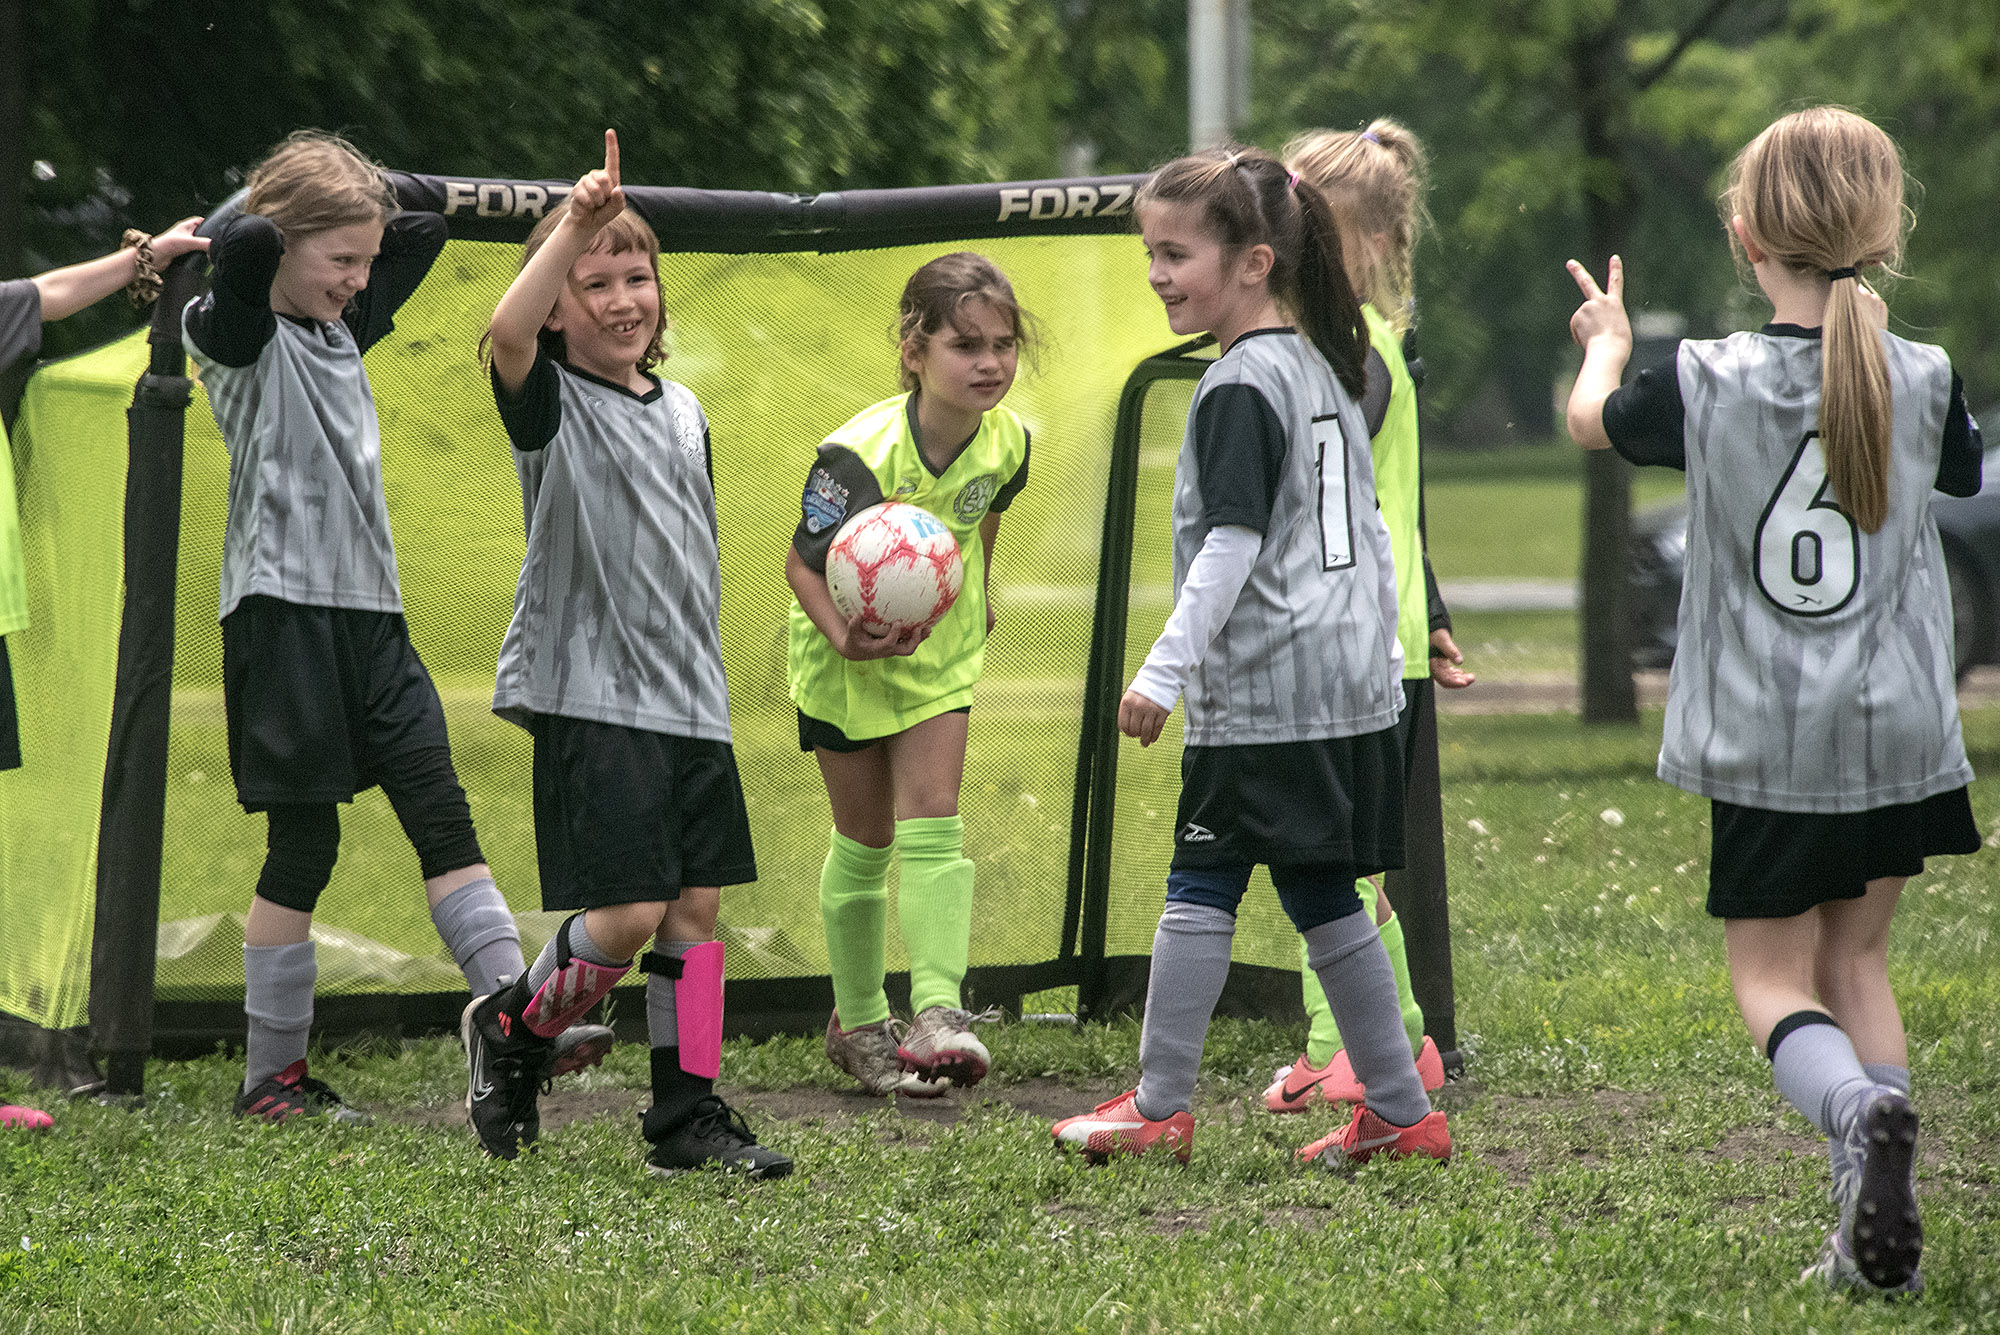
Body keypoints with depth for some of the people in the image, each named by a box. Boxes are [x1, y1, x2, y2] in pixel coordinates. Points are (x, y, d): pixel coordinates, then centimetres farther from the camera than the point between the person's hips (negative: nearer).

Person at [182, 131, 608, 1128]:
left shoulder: (344, 331, 16)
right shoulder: (237, 335, -7)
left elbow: (424, 234, 25)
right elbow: (241, 247, -27)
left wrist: (365, 199, 13)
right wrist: (256, 218, -7)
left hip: (370, 611, 7)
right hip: (284, 607, -7)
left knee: (442, 816, -1)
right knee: (304, 847, -2)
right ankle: (271, 1075, 6)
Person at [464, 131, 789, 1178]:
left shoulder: (682, 411, 14)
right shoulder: (551, 403, -5)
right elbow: (507, 332, -29)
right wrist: (575, 224, -33)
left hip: (690, 699, 7)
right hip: (592, 699, -7)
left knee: (695, 905, 5)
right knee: (628, 913, -11)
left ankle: (689, 1118, 11)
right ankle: (513, 1028, 15)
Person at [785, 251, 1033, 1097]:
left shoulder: (1006, 441, -15)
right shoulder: (860, 455, -31)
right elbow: (803, 561, -22)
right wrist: (843, 637, -39)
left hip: (941, 647, 3)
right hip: (848, 653, -3)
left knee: (933, 827, -8)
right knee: (864, 841, 6)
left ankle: (938, 1011, -14)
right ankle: (857, 1023, 21)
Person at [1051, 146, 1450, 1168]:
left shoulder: (1240, 386, -13)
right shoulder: (1325, 372, 15)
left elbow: (1231, 546, -19)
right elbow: (1363, 532, 22)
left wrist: (1164, 671, -17)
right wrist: (1387, 644, 28)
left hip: (1264, 696, -9)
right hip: (1351, 681, 9)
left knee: (1201, 887, -3)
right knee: (1323, 896, 11)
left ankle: (1160, 1106, 0)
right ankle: (1401, 1112, 11)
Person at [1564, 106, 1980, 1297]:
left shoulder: (1708, 384, -11)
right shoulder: (1923, 383, -7)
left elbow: (1592, 421, 11)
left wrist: (1607, 343, 33)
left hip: (1767, 742, -2)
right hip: (1900, 731, 2)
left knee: (1774, 977, 7)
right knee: (1857, 956, 17)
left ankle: (1860, 1109, -27)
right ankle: (1878, 1234, 6)